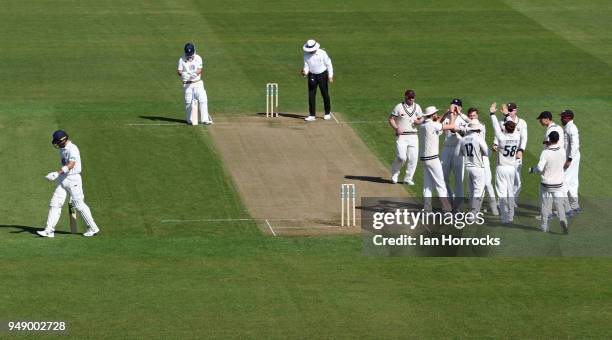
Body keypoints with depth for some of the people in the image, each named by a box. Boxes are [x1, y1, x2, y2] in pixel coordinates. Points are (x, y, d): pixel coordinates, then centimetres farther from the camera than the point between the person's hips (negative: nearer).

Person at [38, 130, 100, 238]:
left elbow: (71, 165, -31)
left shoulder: (72, 149, -18)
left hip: (73, 179, -8)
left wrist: (57, 173, -41)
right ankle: (49, 230, -4)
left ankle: (93, 228, 13)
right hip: (62, 180, 8)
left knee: (79, 204, -1)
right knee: (55, 204, -1)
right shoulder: (62, 149, 11)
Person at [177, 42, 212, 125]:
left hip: (198, 83, 1)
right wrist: (182, 74, -28)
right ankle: (189, 120, 12)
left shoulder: (198, 58, 4)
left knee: (203, 100, -8)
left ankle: (205, 119, -5)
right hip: (187, 84, -1)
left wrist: (195, 74, -27)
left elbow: (199, 70, -5)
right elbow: (179, 71, -4)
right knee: (188, 102, -2)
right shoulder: (182, 59, 0)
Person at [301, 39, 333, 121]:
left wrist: (330, 76, -11)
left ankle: (327, 113, 23)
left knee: (325, 94, 7)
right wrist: (305, 72, -24)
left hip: (322, 74, -2)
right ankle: (312, 115, 1)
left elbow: (328, 64, -7)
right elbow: (306, 66, -2)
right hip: (312, 75, 2)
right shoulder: (306, 54, -8)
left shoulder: (322, 53, -16)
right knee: (311, 95, -3)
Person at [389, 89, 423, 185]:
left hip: (413, 136, 4)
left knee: (413, 158, -1)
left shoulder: (417, 107, 11)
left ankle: (408, 178, 11)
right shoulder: (399, 107, -3)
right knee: (401, 157, -15)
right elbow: (391, 119, -1)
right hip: (402, 136, -4)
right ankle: (394, 174, 11)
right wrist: (396, 128, -17)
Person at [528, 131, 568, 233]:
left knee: (545, 205, 11)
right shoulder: (562, 152, -6)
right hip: (558, 183, 3)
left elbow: (540, 168, -26)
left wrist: (532, 169, -3)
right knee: (559, 204, 10)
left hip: (546, 184, -3)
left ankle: (544, 226, 18)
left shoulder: (545, 153, -19)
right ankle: (562, 219, -15)